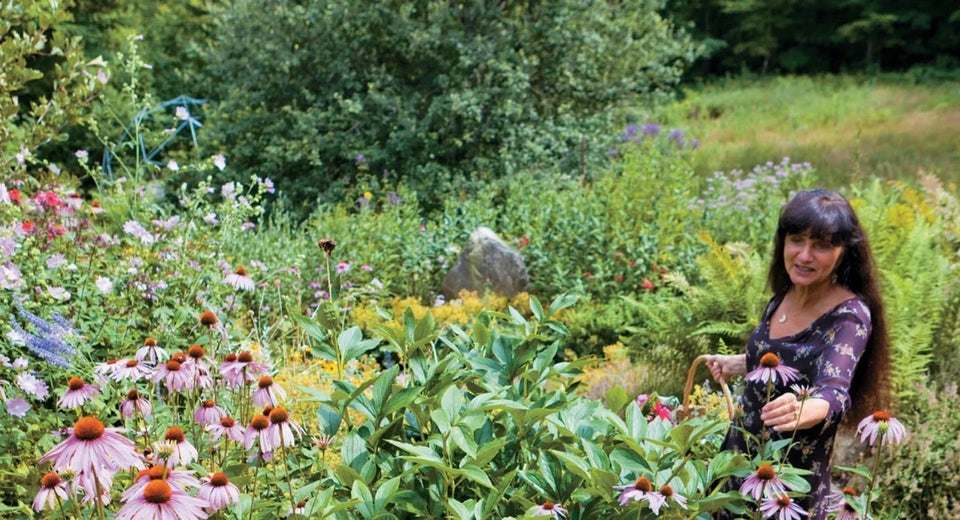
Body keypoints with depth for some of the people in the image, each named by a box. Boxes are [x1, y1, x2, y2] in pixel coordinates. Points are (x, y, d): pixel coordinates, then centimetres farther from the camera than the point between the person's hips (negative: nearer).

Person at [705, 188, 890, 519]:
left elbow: (834, 391, -38)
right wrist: (738, 364, 26)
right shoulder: (784, 295, -2)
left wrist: (800, 411, -58)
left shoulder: (849, 316, -22)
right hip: (739, 456, 7)